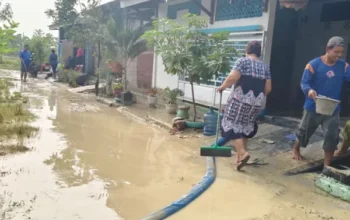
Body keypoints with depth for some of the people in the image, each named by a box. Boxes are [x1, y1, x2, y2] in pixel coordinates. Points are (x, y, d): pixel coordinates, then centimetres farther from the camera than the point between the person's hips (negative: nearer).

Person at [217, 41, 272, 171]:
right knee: (245, 125, 20)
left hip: (240, 99, -5)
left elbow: (233, 77, -18)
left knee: (233, 125, 3)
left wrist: (223, 87, -3)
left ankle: (243, 153, -13)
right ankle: (240, 154, 22)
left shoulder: (243, 61, -5)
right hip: (257, 102, 6)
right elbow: (268, 88, 6)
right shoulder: (265, 67, 9)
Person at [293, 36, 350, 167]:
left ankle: (327, 166, 10)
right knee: (305, 131, 16)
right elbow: (304, 83, -15)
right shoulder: (314, 64, -12)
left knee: (332, 137, -2)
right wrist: (309, 91, -37)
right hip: (313, 107, -2)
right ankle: (296, 149, 44)